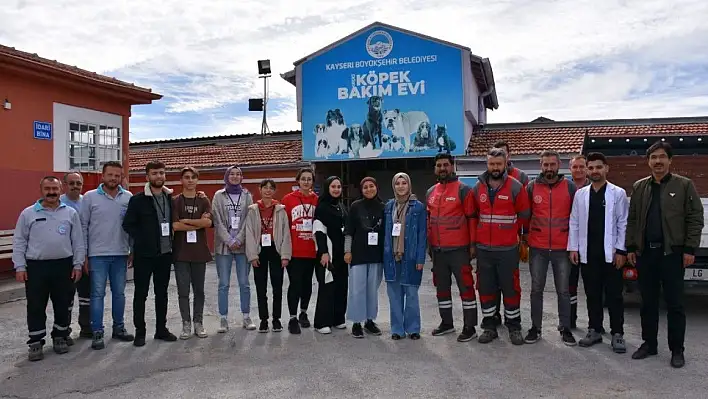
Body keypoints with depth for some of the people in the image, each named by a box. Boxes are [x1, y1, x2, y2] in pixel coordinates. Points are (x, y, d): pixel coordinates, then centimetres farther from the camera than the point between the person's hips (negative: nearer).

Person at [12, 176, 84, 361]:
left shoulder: (70, 213, 5)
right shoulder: (28, 213, 3)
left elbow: (78, 242, 6)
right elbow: (19, 242, 4)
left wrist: (77, 264, 1)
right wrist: (20, 266, -3)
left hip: (63, 266, 1)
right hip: (36, 266, -1)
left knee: (62, 305, 9)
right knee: (36, 307, 4)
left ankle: (60, 338, 24)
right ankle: (35, 343, 15)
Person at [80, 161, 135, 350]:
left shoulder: (128, 197, 2)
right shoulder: (90, 197, -3)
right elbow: (83, 226, -1)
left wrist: (133, 250, 4)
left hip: (121, 254, 2)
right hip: (97, 254, -2)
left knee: (119, 292, 12)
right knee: (98, 293, 1)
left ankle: (119, 327, 24)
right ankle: (98, 333, 9)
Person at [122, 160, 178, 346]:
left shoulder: (170, 198, 6)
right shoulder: (138, 199, -6)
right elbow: (128, 224, -5)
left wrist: (170, 240, 3)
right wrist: (142, 240, -9)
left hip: (165, 253, 4)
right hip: (144, 254, -4)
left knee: (162, 293, 12)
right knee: (141, 293, 5)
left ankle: (161, 329, 22)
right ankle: (140, 332, 15)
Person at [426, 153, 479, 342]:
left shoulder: (463, 190, -7)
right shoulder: (430, 192, 11)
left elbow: (472, 218, -8)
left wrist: (473, 244, -11)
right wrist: (429, 245, 15)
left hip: (459, 249, -6)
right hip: (437, 249, 7)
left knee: (465, 286, -1)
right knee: (442, 287, 16)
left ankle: (470, 327, 9)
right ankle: (446, 323, 30)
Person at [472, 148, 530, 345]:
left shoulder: (515, 187, -5)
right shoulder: (478, 187, 5)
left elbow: (524, 216, 1)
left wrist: (524, 239, 6)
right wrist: (473, 241, 10)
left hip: (508, 249, -3)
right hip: (483, 249, 3)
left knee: (511, 288, 5)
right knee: (486, 288, 10)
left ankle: (514, 327, 19)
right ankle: (489, 327, 23)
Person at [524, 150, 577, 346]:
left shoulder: (570, 186, 0)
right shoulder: (532, 187, 1)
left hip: (562, 248, 0)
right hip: (537, 248, 1)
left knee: (563, 290, 8)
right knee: (536, 289, 8)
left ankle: (565, 328, 20)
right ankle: (535, 327, 19)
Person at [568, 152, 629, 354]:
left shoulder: (618, 193, 0)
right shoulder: (580, 194, 8)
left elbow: (623, 224, -2)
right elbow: (574, 223, 8)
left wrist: (621, 250, -7)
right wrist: (573, 248, 3)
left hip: (611, 253, -3)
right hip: (587, 254, 3)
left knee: (614, 295, 4)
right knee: (592, 295, 11)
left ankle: (617, 333, 13)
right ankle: (594, 330, 22)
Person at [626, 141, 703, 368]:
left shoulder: (684, 185, -1)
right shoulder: (639, 187, 10)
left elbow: (695, 219, -3)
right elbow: (632, 220, 11)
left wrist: (690, 249, -9)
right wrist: (631, 247, 5)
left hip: (672, 252, -3)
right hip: (645, 252, 4)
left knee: (674, 304, 3)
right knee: (648, 302, 11)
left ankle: (677, 350, 14)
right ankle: (649, 344, 22)